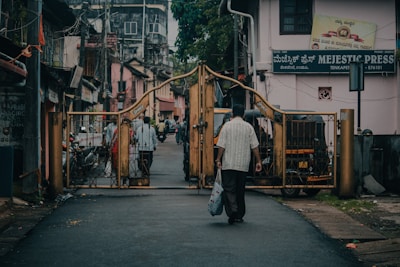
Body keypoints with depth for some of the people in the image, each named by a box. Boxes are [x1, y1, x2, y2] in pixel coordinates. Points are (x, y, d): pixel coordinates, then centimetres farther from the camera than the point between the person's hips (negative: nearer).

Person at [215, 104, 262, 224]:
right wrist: (258, 161, 6)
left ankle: (232, 210, -24)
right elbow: (254, 146, 2)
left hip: (228, 164, -3)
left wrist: (218, 159, 1)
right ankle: (239, 215, 17)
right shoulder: (248, 127, 3)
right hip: (243, 165, 3)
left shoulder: (227, 126, -2)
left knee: (229, 188, -2)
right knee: (240, 190, 12)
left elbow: (221, 145, -6)